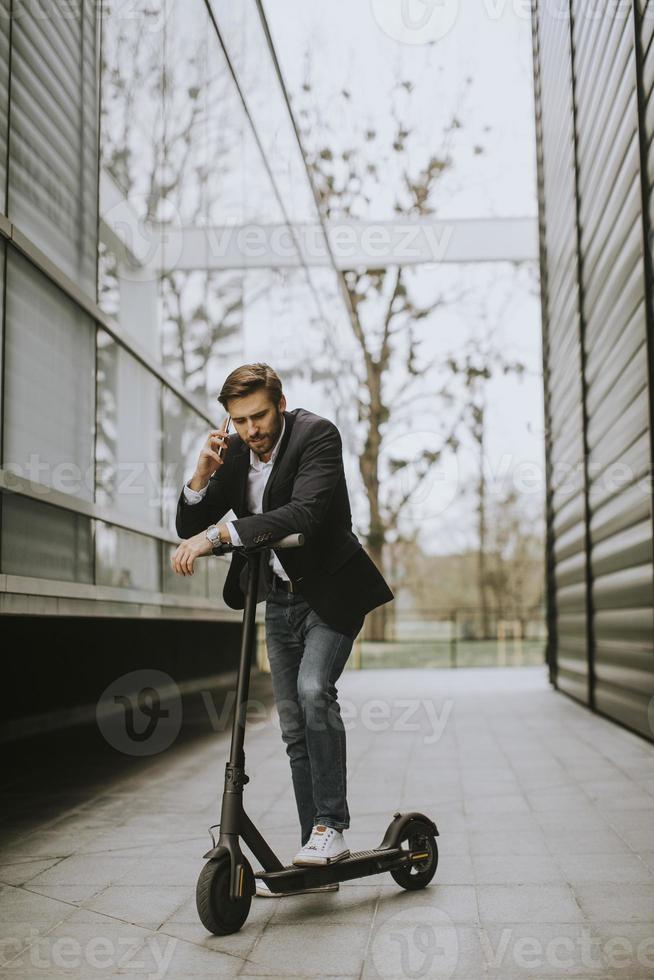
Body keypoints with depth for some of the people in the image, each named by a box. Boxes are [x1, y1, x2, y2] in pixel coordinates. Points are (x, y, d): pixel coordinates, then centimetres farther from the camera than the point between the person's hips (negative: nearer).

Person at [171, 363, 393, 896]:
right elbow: (189, 528, 1)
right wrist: (203, 474, -18)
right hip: (280, 599, 6)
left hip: (330, 590, -6)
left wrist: (216, 534, -38)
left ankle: (331, 827, -15)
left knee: (313, 690, -28)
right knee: (295, 728, 6)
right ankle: (316, 862, 13)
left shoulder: (318, 435, -18)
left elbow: (304, 514, -33)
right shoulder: (233, 451, 0)